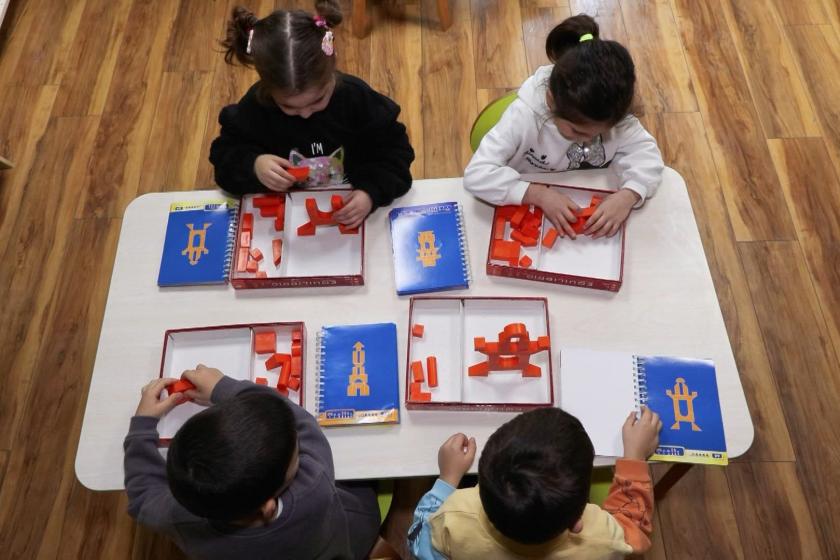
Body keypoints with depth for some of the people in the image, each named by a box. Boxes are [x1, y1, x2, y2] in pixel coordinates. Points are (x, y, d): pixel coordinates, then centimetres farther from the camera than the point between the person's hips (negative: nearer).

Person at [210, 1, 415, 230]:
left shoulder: (358, 97, -13)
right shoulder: (255, 105, -11)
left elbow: (395, 153, -8)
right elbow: (223, 155, -1)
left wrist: (372, 193, -25)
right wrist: (253, 165, -22)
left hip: (351, 209, -1)